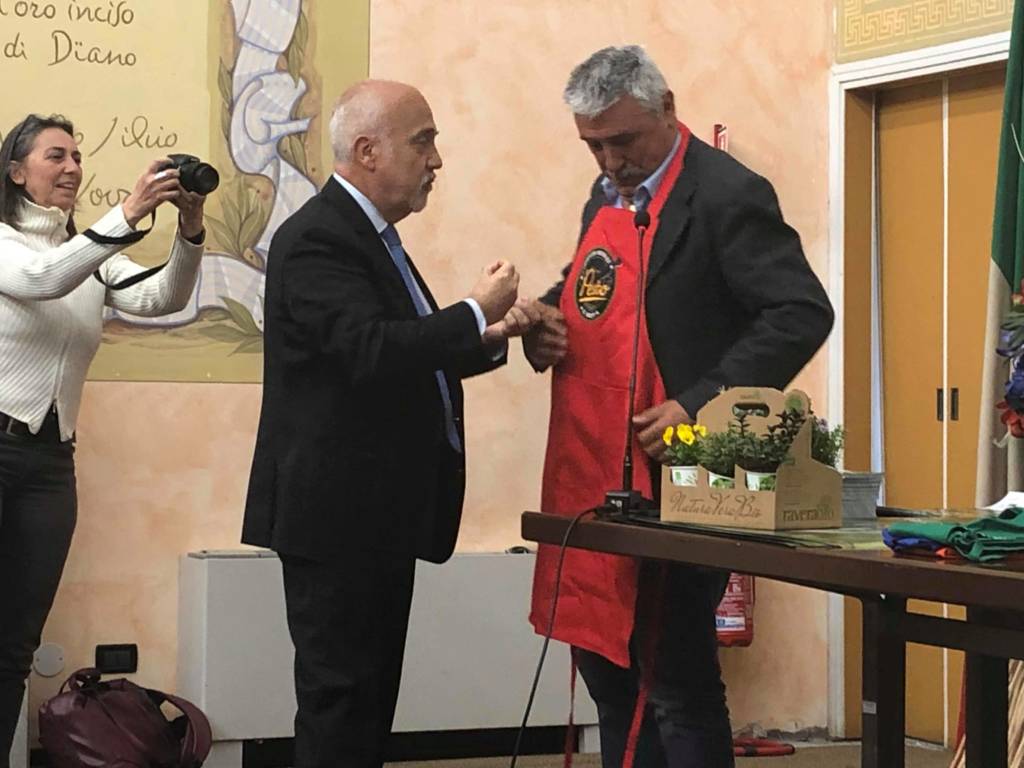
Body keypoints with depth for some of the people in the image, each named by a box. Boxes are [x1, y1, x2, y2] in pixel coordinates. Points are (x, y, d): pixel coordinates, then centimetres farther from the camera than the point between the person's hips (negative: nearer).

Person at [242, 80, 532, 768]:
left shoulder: (371, 234, 16)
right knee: (341, 697, -5)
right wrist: (477, 312, -18)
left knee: (370, 699, 14)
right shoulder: (316, 240, -15)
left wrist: (488, 339, 6)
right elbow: (371, 350, -28)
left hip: (380, 514, 10)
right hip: (338, 512, -10)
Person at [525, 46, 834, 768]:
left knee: (675, 682, -3)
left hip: (670, 475, -8)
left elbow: (802, 315, -18)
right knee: (607, 666, 16)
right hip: (590, 470, 9)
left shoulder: (726, 194, -12)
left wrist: (700, 407, -23)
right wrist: (545, 323, 2)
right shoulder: (609, 194, 14)